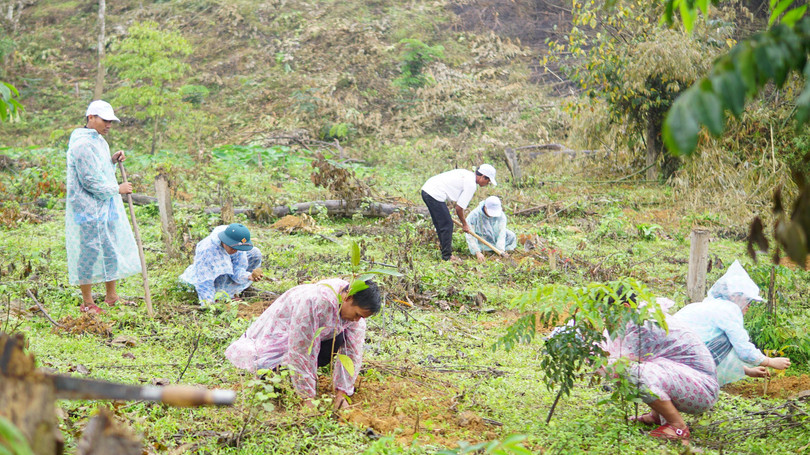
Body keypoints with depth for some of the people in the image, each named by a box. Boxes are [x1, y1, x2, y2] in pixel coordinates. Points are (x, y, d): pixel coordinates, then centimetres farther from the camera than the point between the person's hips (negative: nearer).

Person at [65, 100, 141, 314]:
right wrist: (118, 189, -11)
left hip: (106, 208, 10)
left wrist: (113, 160, 5)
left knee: (112, 251, 14)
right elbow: (91, 182, -20)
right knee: (90, 253, -1)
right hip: (89, 209, -10)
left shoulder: (97, 140, 13)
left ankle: (111, 295, 27)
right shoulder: (82, 144, -18)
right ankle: (87, 303, 10)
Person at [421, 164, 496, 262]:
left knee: (440, 224, 20)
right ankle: (447, 256, 4)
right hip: (435, 195, -10)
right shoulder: (471, 184, -11)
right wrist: (464, 224, 6)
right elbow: (459, 208, -8)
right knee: (447, 225, -2)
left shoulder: (466, 173, 17)